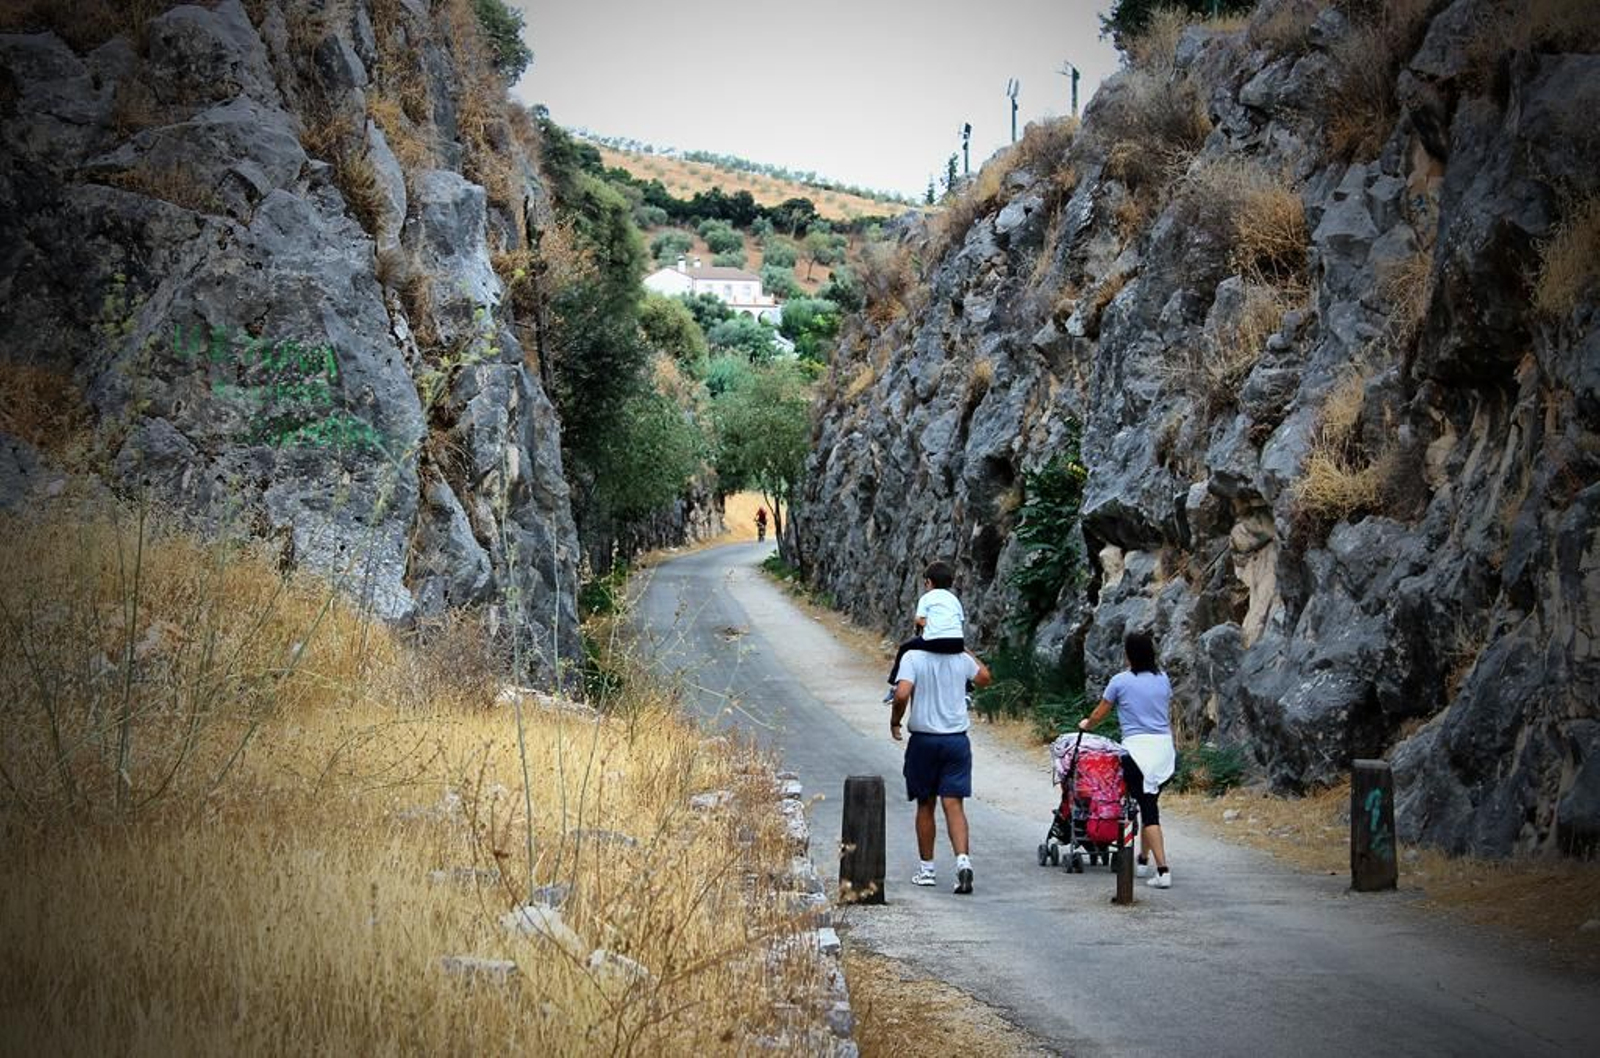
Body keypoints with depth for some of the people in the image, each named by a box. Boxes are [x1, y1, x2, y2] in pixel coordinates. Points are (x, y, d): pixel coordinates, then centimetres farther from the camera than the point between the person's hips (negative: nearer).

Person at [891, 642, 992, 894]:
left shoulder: (913, 657, -9)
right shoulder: (961, 658, 0)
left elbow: (902, 694, -20)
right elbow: (984, 678, 20)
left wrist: (895, 722, -4)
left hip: (924, 740, -1)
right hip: (957, 740, 1)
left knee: (925, 806, 12)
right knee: (954, 805, -2)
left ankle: (926, 870, 18)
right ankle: (963, 861, -21)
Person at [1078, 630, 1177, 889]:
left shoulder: (1120, 681, -3)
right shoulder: (1163, 680, 9)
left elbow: (1098, 715, 8)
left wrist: (1086, 724, 29)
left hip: (1138, 748, -5)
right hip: (1165, 746, 5)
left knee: (1149, 809, -7)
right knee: (1150, 803, 17)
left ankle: (1163, 871, -15)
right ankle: (1142, 860, 28)